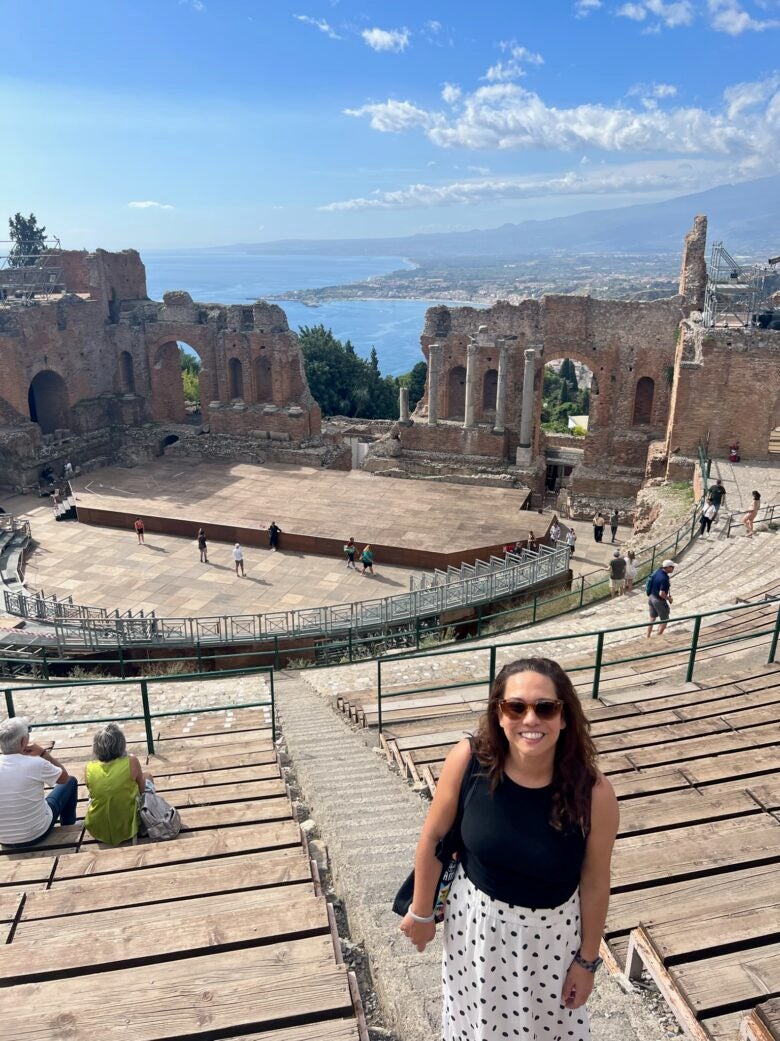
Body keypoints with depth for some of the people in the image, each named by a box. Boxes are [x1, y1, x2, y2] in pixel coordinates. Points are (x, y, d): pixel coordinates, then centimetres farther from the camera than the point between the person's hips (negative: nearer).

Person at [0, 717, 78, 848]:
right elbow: (65, 777, -6)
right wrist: (43, 753, -8)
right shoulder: (36, 764, -25)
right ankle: (68, 827, 39)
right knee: (71, 782, 17)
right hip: (36, 835, -4)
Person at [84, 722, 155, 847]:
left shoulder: (89, 768, -13)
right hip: (128, 829, -3)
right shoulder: (131, 762, -19)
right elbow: (142, 790, -3)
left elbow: (92, 793, 6)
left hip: (98, 832, 3)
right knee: (147, 777, 21)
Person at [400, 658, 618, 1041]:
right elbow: (432, 838, -10)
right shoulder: (468, 759, -26)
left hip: (549, 931, -1)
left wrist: (587, 960, 0)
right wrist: (421, 912, 0)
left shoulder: (593, 793, -27)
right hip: (475, 917, 1)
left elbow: (595, 884, -11)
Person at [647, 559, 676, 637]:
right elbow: (661, 594, -30)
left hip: (651, 597, 8)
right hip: (659, 600, -8)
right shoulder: (664, 578, -29)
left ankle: (648, 637, 29)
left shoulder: (657, 571, -3)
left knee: (652, 618, 21)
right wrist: (669, 598, -10)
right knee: (664, 620, 10)